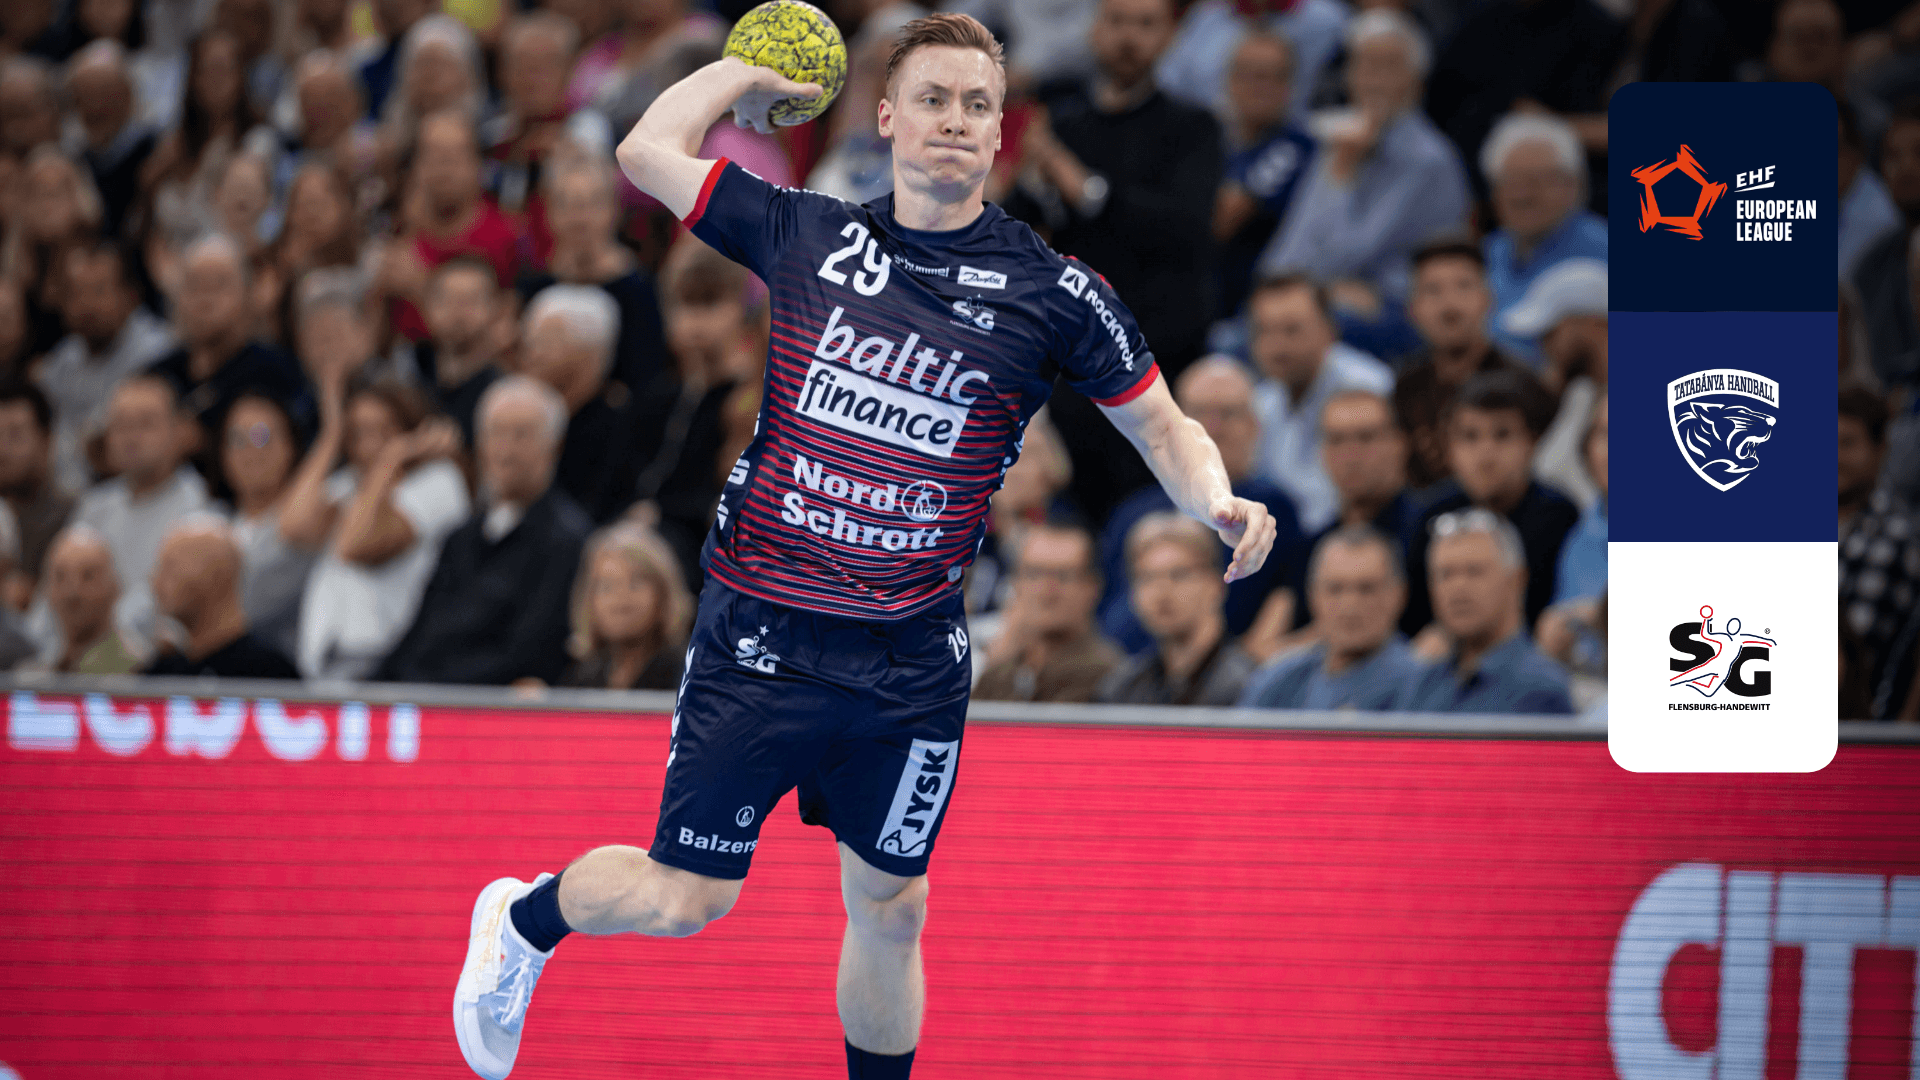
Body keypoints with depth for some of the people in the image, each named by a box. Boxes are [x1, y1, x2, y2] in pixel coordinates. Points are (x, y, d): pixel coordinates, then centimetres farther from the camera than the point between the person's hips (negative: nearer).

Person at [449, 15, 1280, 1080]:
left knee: (888, 911, 8)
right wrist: (752, 71, 15)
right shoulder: (809, 234, 0)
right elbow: (648, 150, 10)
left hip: (910, 661, 1)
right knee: (686, 899, 3)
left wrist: (1218, 503, -14)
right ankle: (521, 919, 33)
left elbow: (1163, 427, 5)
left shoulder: (1052, 293, -2)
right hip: (759, 632, -1)